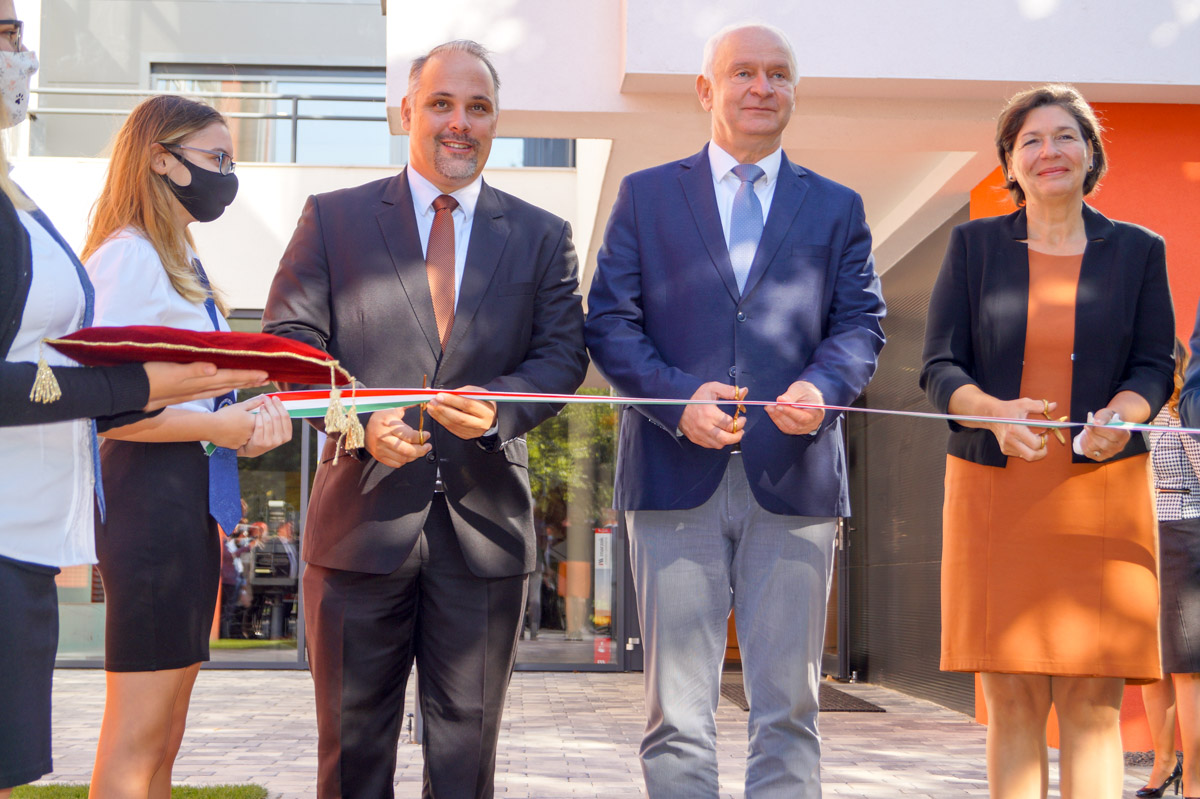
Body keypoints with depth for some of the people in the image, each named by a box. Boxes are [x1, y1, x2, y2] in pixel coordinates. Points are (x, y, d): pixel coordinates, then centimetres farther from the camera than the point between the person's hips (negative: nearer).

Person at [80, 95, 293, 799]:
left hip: (196, 498, 10)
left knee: (164, 737, 12)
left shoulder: (182, 261, 20)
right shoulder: (129, 254, -10)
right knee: (138, 737, -7)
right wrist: (217, 426, -16)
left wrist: (248, 424, 8)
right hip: (154, 494, -10)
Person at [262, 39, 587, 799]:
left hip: (486, 520, 1)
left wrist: (498, 405, -18)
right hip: (363, 516, -1)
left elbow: (563, 353, 3)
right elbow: (289, 341, 1)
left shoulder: (543, 237, 10)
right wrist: (358, 417, -18)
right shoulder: (333, 219, 7)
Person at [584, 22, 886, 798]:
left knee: (788, 704, 4)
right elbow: (609, 320, 4)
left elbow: (862, 322, 7)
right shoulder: (646, 195, 12)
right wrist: (679, 399, -12)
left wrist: (822, 386, -15)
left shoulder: (838, 208, 15)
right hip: (677, 477, -1)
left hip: (793, 478, 1)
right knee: (679, 709, 2)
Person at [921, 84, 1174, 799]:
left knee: (1094, 701, -4)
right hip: (996, 492, 0)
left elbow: (1154, 367, 6)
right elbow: (939, 369, 5)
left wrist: (1118, 417, -17)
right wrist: (995, 411, -17)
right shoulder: (974, 246, 10)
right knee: (1012, 702, -1)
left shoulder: (1138, 250, 11)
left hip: (1101, 495, 0)